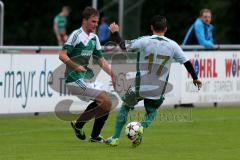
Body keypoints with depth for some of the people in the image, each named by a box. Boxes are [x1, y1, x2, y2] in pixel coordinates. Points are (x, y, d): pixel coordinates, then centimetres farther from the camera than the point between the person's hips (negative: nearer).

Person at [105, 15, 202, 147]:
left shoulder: (144, 41, -10)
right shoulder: (173, 45, -1)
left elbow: (124, 47, -8)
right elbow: (187, 62, 7)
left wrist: (115, 33, 9)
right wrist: (195, 78, 22)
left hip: (140, 86, -2)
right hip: (158, 90, 2)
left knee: (125, 106, 21)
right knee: (151, 112, 25)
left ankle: (115, 138, 19)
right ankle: (142, 128, -7)